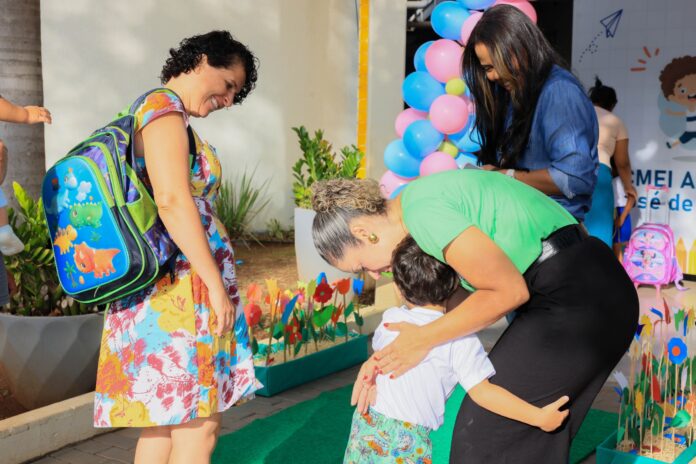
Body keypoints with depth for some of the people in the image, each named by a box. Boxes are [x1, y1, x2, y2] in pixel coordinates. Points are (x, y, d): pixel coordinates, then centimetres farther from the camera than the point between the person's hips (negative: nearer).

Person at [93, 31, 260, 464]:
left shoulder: (164, 113, 19)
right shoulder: (164, 108, -11)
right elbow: (172, 200, -21)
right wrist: (216, 284, -19)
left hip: (164, 294, 10)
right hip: (179, 291, -10)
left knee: (162, 422, 14)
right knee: (198, 428, -5)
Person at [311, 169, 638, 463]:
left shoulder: (423, 210, -18)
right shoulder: (425, 197, 12)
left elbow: (509, 291, -18)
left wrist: (424, 338, -10)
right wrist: (384, 357, 3)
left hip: (573, 301, -10)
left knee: (485, 431, -2)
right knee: (531, 438, 17)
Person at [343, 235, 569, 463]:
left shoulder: (390, 319, 2)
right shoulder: (460, 338, -14)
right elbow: (481, 391, -18)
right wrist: (538, 417, -14)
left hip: (367, 421, 5)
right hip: (407, 442, -5)